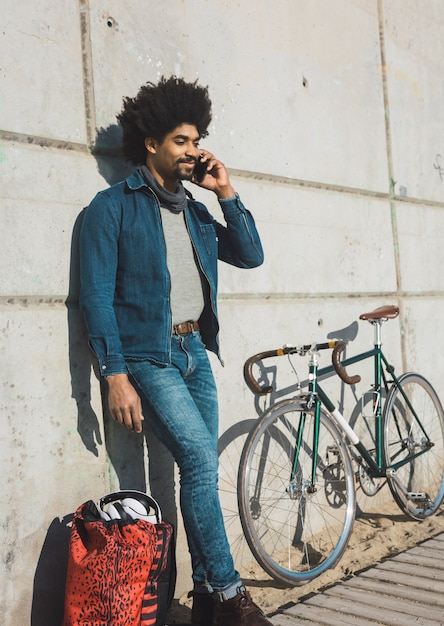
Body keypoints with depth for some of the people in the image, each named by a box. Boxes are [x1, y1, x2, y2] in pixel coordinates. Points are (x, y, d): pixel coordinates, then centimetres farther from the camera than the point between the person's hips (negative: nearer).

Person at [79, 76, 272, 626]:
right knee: (202, 461, -17)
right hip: (148, 356, -6)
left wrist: (226, 194, 4)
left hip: (195, 351, 7)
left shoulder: (193, 210, 16)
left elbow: (250, 254, 15)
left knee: (201, 470, 6)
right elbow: (97, 296, -9)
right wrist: (116, 376, -16)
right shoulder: (113, 206, -4)